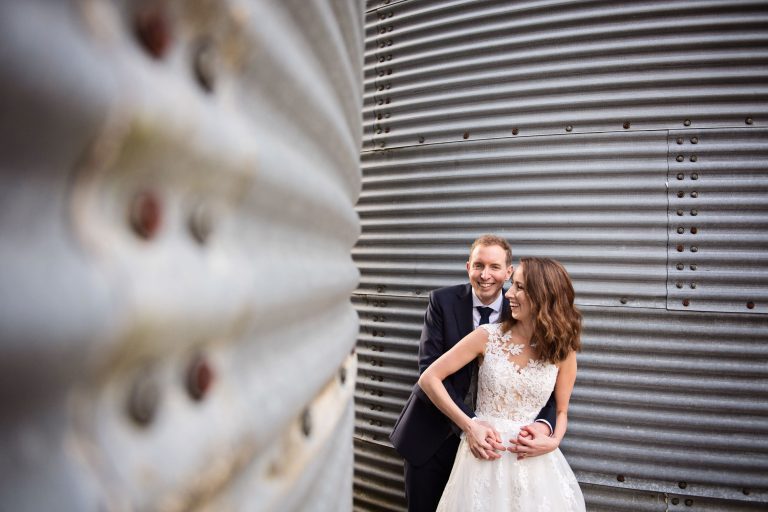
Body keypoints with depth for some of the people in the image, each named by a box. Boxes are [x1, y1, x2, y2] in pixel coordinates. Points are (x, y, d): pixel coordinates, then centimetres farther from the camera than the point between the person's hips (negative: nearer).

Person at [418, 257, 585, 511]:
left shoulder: (563, 352, -4)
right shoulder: (488, 336, -9)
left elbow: (561, 412, 8)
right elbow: (429, 379, -9)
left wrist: (552, 441, -13)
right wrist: (469, 426, -13)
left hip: (533, 461, 1)